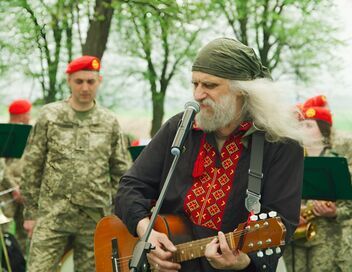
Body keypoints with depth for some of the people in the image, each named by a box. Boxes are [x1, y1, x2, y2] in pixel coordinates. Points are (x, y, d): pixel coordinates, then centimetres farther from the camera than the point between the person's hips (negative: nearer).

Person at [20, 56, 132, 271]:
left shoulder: (110, 122, 6)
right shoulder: (50, 116, 1)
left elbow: (122, 172, 9)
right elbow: (32, 168, 3)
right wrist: (31, 212, 1)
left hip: (96, 219, 2)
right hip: (52, 215, -1)